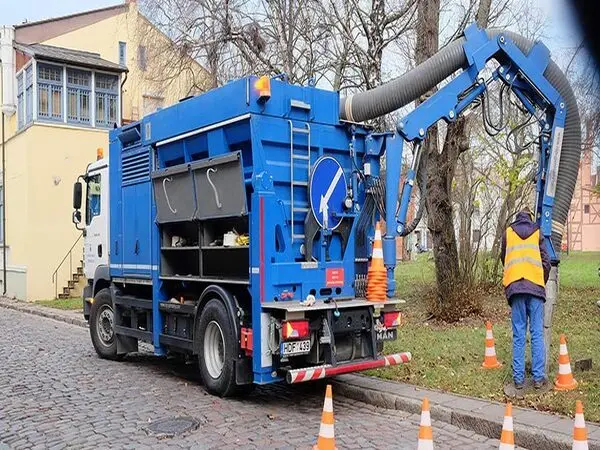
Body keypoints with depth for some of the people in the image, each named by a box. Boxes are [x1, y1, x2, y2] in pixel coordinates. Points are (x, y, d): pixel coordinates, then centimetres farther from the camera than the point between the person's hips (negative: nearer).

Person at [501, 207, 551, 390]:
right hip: (535, 286, 0)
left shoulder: (508, 233, 14)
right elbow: (546, 262, 10)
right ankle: (539, 377, 3)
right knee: (537, 333, 3)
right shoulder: (537, 233, 12)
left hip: (515, 286, 1)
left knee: (518, 334, 3)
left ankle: (519, 378, 3)